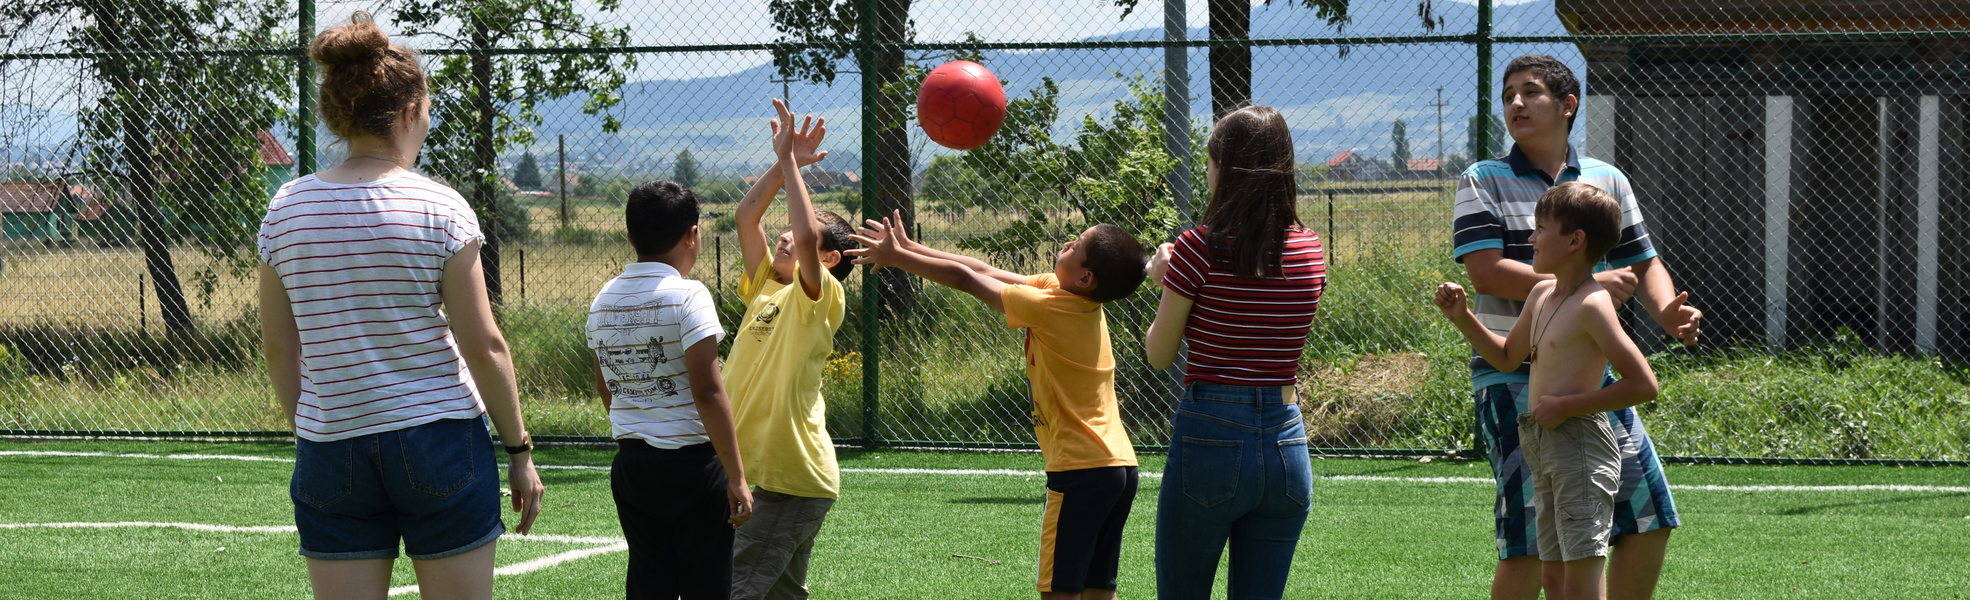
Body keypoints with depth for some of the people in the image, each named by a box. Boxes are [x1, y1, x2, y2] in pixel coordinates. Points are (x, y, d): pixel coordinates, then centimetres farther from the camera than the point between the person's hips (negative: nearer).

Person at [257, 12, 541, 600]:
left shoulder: (286, 208, 2)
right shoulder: (439, 207, -8)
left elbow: (278, 347, 7)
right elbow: (483, 346, -7)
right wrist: (520, 450, 2)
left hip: (328, 450, 3)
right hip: (440, 442, -3)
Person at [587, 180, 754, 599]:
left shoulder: (604, 299, 7)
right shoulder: (687, 296, -13)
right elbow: (708, 392, -17)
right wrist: (736, 477, -14)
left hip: (630, 467, 6)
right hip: (692, 465, -6)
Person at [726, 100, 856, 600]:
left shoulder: (821, 298, -9)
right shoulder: (766, 287, 14)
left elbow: (807, 234, -25)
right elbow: (746, 217, 9)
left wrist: (791, 163, -17)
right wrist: (783, 164, 1)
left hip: (792, 479, -9)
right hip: (760, 473, 9)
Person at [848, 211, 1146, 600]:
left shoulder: (1047, 306, -15)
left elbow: (965, 279, -6)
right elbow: (987, 273, 14)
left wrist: (895, 257, 7)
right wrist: (909, 248, 15)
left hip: (1082, 469, -9)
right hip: (1120, 466, 9)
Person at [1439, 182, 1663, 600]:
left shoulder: (1592, 306, -14)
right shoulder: (1543, 294, 14)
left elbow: (1643, 384, -20)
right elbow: (1507, 358, 31)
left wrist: (1566, 405, -17)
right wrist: (1462, 317, 17)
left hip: (1581, 445, -10)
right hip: (1543, 449, 10)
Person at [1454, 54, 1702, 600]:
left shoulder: (1607, 181, 13)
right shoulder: (1484, 182, -1)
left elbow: (1643, 264, 17)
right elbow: (1485, 271, -13)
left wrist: (1667, 311, -6)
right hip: (1513, 377, -5)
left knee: (1651, 518, 5)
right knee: (1530, 538, -10)